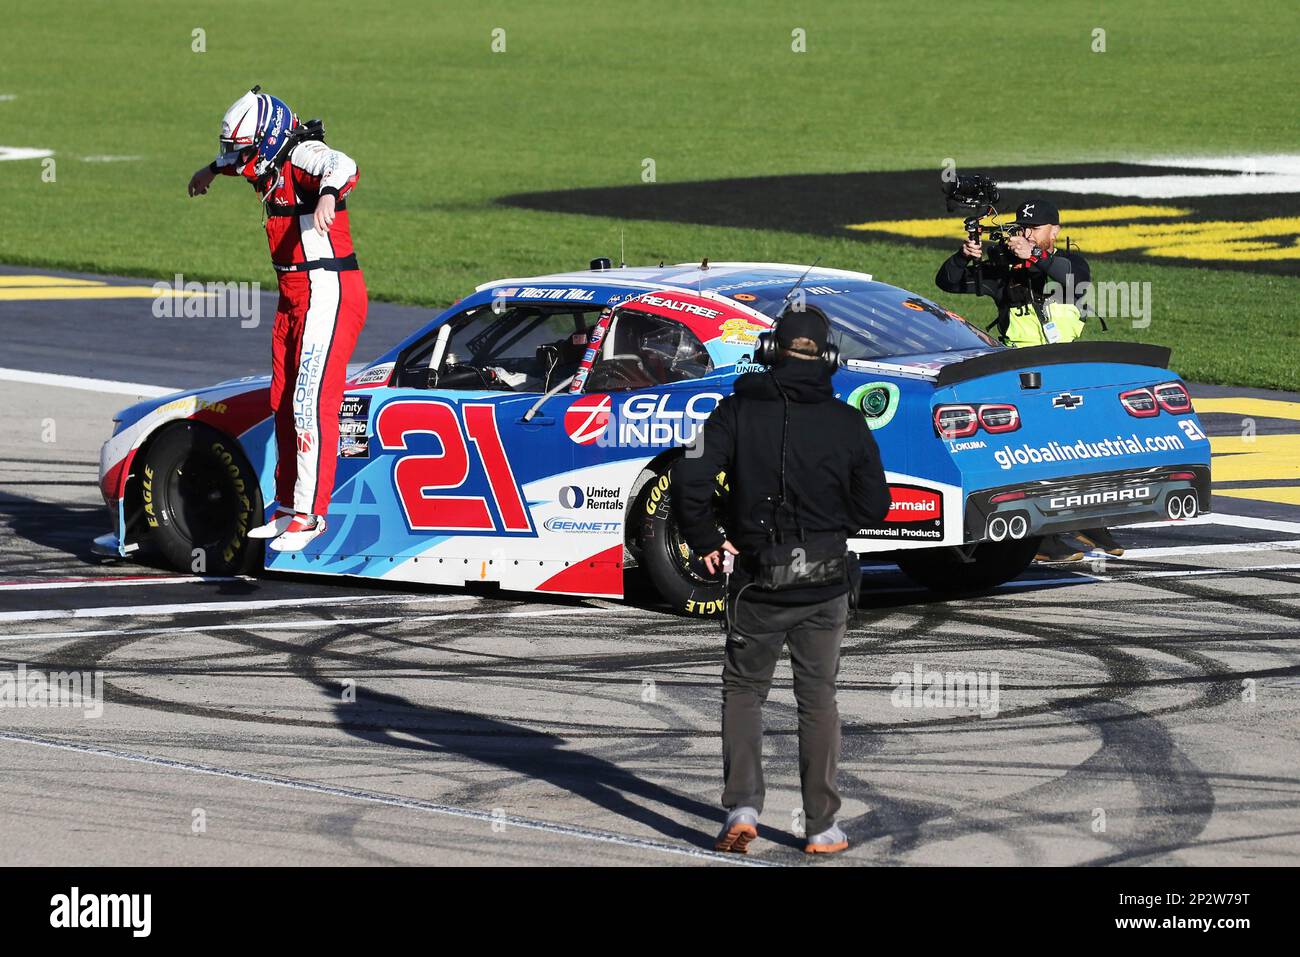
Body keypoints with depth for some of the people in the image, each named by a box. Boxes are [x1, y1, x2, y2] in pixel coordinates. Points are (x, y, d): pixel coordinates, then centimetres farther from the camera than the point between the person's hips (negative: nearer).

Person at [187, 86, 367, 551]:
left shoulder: (304, 155, -15)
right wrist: (213, 169, 59)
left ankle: (310, 513, -14)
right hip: (294, 295, 10)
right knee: (284, 404, 14)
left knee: (312, 403, -15)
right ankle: (288, 508, 24)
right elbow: (242, 154, 39)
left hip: (329, 291, -10)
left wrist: (328, 195, -61)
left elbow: (343, 167, -40)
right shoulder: (271, 164, 13)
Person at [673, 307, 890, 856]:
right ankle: (821, 827, 12)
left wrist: (707, 541, -2)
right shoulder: (847, 423, -3)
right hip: (826, 586, 1)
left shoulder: (739, 411, -7)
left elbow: (691, 478, -16)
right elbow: (873, 504, 2)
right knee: (818, 698, 11)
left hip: (759, 583, -1)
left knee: (743, 691, 14)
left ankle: (742, 806, -2)